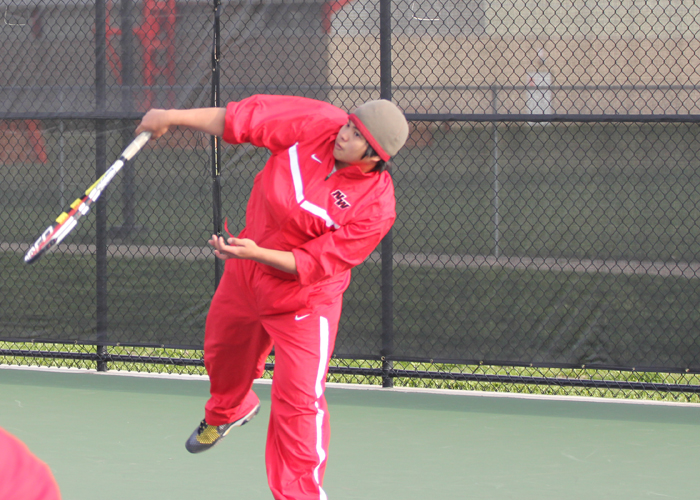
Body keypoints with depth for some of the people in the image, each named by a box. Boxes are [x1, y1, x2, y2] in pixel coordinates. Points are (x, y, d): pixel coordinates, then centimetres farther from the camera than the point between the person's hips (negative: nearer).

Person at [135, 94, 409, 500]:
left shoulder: (377, 206, -29)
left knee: (299, 400, -15)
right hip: (244, 279, 6)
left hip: (303, 302, -6)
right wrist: (172, 117, -14)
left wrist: (256, 253, -38)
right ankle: (228, 412, 65)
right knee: (224, 357, 30)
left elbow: (314, 264, -28)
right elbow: (241, 118, -12)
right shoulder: (318, 123, -20)